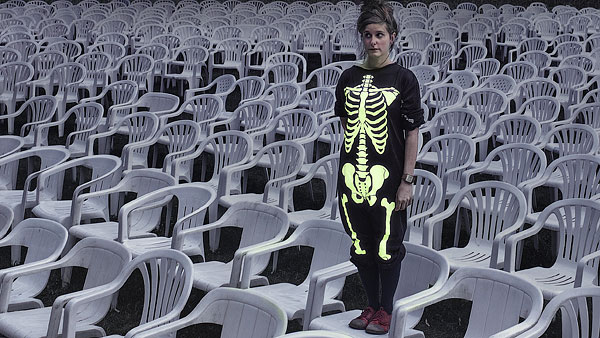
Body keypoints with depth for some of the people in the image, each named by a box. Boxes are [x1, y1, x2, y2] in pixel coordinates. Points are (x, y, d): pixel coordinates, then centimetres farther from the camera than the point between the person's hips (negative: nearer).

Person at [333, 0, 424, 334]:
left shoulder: (403, 78, -4)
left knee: (387, 248, 4)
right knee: (362, 246, 12)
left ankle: (385, 310, 20)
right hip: (351, 177, 4)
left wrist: (407, 180, -10)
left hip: (387, 179, -4)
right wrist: (346, 169, 12)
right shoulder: (349, 78, 8)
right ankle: (372, 306, 28)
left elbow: (412, 132, -6)